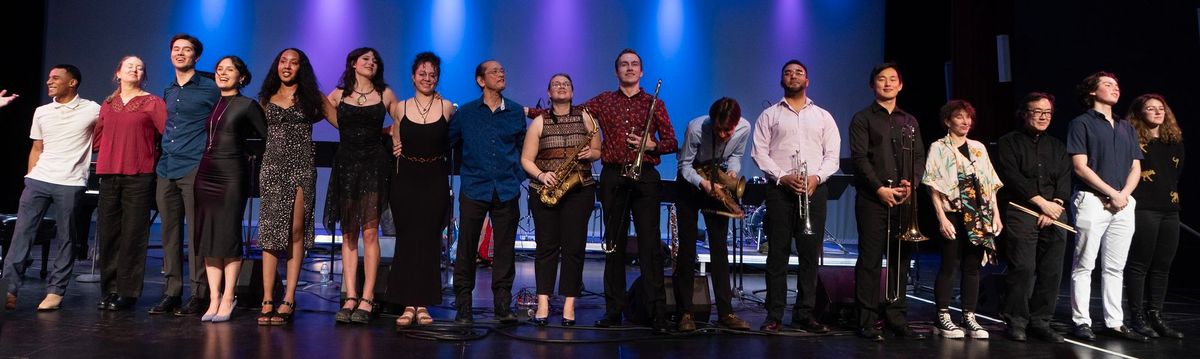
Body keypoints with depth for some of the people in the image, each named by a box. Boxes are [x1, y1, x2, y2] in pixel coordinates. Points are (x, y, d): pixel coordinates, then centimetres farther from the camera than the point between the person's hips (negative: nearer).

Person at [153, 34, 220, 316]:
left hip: (194, 168, -6)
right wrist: (166, 152, 19)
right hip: (166, 169, 7)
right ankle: (171, 291, 16)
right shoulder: (168, 92, 18)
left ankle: (199, 294, 0)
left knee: (196, 233, -6)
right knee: (170, 232, 9)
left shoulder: (210, 88, -2)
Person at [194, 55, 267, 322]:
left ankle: (228, 298, 4)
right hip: (206, 173, 6)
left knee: (229, 236, -5)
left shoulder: (247, 105, 0)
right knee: (206, 237, 4)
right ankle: (214, 298, 9)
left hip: (231, 174, -6)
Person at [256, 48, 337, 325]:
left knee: (296, 230, -5)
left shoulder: (312, 97, 9)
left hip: (301, 167, -2)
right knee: (270, 230, -2)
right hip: (272, 167, 2)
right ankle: (268, 300, -1)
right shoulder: (266, 99, 16)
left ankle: (289, 300, -2)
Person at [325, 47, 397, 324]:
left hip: (374, 164, -1)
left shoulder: (385, 94, 9)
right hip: (346, 164, 2)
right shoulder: (338, 95, 10)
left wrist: (380, 133, 5)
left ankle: (367, 299, -3)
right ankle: (350, 297, 3)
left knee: (369, 232, -6)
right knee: (348, 234, 1)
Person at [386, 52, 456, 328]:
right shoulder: (400, 108, 5)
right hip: (405, 180, 1)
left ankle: (423, 304, 7)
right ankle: (408, 304, 4)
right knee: (406, 239, 0)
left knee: (429, 240, 0)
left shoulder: (447, 108, 2)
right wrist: (396, 147, 0)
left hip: (435, 181, -1)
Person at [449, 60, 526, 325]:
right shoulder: (465, 113, 4)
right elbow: (446, 142, 10)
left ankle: (503, 305, 13)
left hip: (507, 191, 1)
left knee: (505, 249, 4)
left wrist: (517, 176, 11)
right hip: (474, 189, -1)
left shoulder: (516, 112, 9)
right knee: (466, 248, 1)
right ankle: (463, 306, 11)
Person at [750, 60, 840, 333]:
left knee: (810, 253, 1)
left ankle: (804, 315, 8)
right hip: (779, 188, -1)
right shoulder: (769, 115, 11)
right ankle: (774, 316, 2)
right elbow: (759, 152, 1)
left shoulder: (823, 116, 16)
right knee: (778, 253, -2)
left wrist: (817, 177, -10)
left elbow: (832, 155, 8)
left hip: (815, 189, 2)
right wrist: (782, 177, -12)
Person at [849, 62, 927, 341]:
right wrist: (879, 188, -16)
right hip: (873, 199, -4)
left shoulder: (910, 122, 19)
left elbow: (919, 157, 13)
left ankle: (897, 319, 13)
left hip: (904, 200, 5)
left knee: (901, 260, 6)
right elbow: (860, 157, -6)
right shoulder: (863, 119, 3)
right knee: (870, 261, -3)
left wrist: (911, 182, -6)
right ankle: (867, 322, 1)